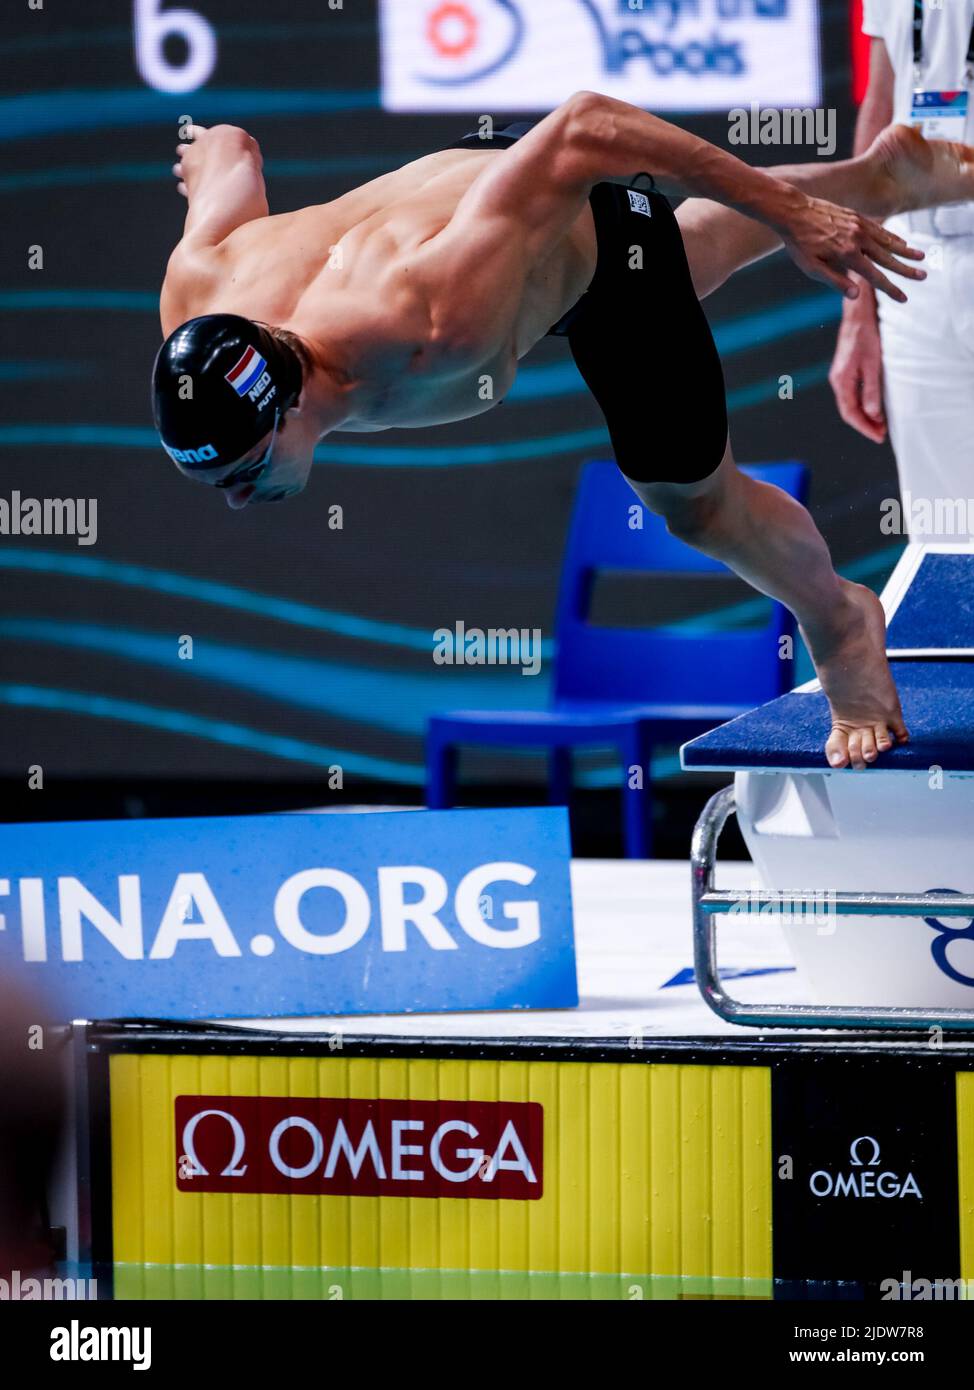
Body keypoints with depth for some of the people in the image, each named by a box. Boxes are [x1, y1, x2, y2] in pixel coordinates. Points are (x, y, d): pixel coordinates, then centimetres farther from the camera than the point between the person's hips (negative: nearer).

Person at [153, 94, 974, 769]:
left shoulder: (435, 328, -51)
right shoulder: (197, 310, -36)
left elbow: (584, 128, -45)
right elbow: (229, 150, -13)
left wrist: (789, 212, -36)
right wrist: (214, 154, 14)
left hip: (598, 223, -6)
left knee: (694, 502, 8)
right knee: (699, 251, 35)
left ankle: (838, 621, 40)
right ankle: (875, 180, 64)